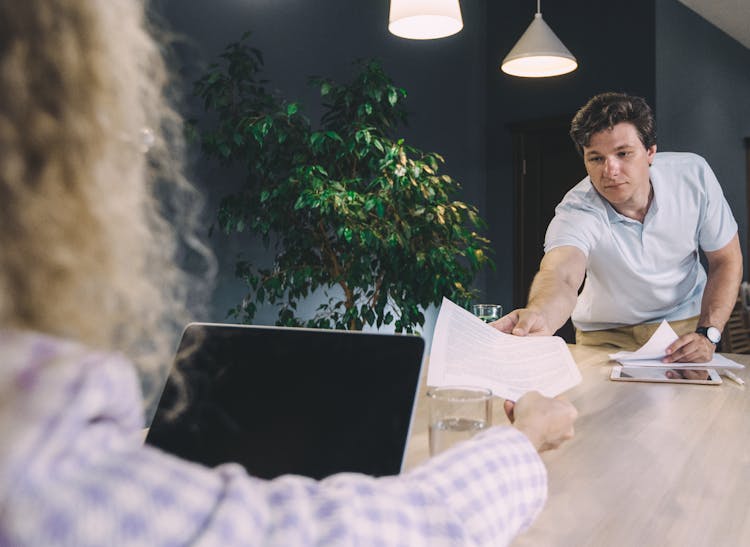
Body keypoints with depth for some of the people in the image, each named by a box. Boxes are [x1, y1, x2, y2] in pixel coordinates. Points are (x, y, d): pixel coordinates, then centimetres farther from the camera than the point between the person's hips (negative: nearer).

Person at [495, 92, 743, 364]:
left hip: (686, 323, 1)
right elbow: (561, 275, -46)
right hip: (606, 336, -1)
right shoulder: (577, 212, -25)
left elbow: (726, 260, -4)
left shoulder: (693, 174, -15)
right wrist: (538, 316, -70)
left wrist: (708, 334, -18)